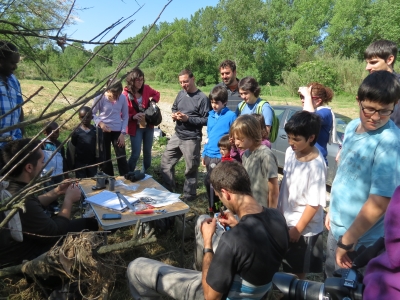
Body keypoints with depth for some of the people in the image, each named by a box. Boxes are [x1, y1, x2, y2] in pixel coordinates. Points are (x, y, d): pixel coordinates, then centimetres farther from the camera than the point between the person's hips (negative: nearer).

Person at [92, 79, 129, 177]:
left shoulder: (123, 98, -8)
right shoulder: (100, 98, -13)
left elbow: (125, 116, 1)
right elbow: (92, 114, -2)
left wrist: (123, 133, -5)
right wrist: (100, 123, -20)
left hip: (118, 131, 1)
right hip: (103, 131, -1)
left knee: (122, 157, 1)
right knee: (105, 158, 9)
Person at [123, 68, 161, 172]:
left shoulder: (146, 88, -2)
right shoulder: (126, 94, -13)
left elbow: (157, 94, 19)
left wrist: (153, 101, -1)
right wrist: (133, 116, -27)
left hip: (148, 126, 5)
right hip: (135, 128, -4)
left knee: (147, 152, 14)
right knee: (136, 154, -6)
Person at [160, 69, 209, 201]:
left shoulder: (202, 98, -14)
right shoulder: (180, 94, 6)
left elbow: (206, 120, -16)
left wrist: (188, 118, -21)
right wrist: (174, 115, -3)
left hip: (191, 139, -7)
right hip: (177, 136, 7)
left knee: (191, 168, 8)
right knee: (166, 161, 12)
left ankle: (189, 195, 26)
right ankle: (168, 190, 29)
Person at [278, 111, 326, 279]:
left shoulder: (316, 165, -27)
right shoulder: (290, 152, -6)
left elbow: (315, 203, -22)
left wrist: (298, 229, -14)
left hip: (305, 228, -6)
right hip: (286, 220, 6)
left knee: (299, 269, 17)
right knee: (288, 265, 25)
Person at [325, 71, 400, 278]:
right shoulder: (353, 127, -2)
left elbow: (379, 202, -27)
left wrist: (347, 241, -19)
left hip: (361, 241, -6)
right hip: (337, 228, 7)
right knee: (331, 282, 27)